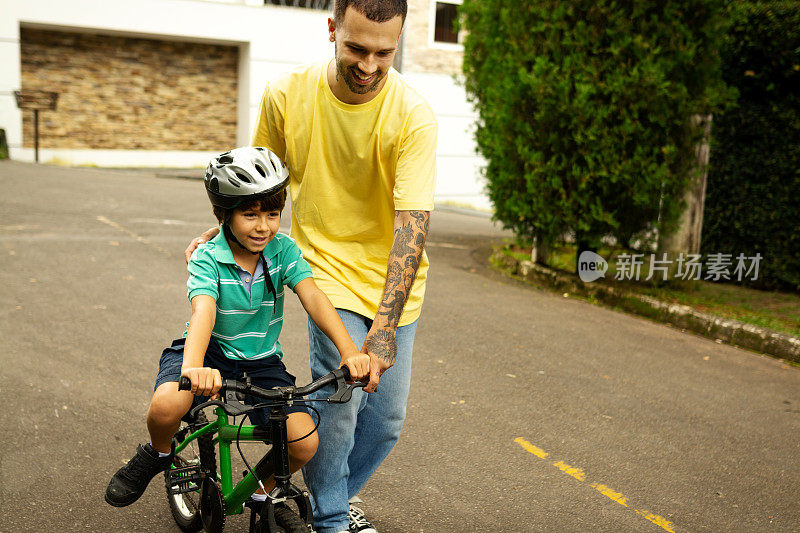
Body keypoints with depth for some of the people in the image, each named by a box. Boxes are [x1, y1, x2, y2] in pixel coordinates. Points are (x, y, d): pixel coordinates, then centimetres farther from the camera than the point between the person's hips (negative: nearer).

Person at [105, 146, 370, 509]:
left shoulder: (283, 250, -8)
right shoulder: (207, 258, -16)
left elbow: (313, 298, -21)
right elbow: (203, 310, -34)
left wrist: (349, 351, -37)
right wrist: (194, 368, -54)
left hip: (261, 362, 2)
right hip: (212, 351, -2)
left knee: (305, 443, -17)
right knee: (167, 404, -33)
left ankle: (262, 490, 17)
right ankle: (158, 453, 5)